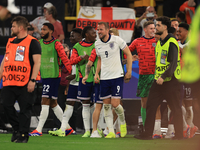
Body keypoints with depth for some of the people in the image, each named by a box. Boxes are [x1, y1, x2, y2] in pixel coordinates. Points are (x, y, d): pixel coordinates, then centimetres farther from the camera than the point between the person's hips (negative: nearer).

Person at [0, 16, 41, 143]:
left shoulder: (32, 42, -3)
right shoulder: (10, 42, 17)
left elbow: (37, 62, -8)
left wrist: (32, 80, -16)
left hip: (25, 83, -6)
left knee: (25, 109, -3)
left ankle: (23, 135, 2)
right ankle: (17, 129, 16)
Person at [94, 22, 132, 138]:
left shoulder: (117, 40, -8)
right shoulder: (97, 44, 6)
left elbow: (128, 54, 0)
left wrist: (129, 72, -3)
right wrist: (97, 73, 9)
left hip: (117, 76, -4)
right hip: (104, 78, 5)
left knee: (115, 104, -10)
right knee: (106, 105, 1)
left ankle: (123, 122, 20)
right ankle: (111, 132, 6)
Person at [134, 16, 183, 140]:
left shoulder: (171, 43, -14)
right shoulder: (159, 42, 13)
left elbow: (173, 64, -20)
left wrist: (163, 77, -28)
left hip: (170, 80, -9)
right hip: (159, 80, 9)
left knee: (176, 109, 1)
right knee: (150, 105, 3)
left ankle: (179, 134, 9)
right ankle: (148, 133, 5)